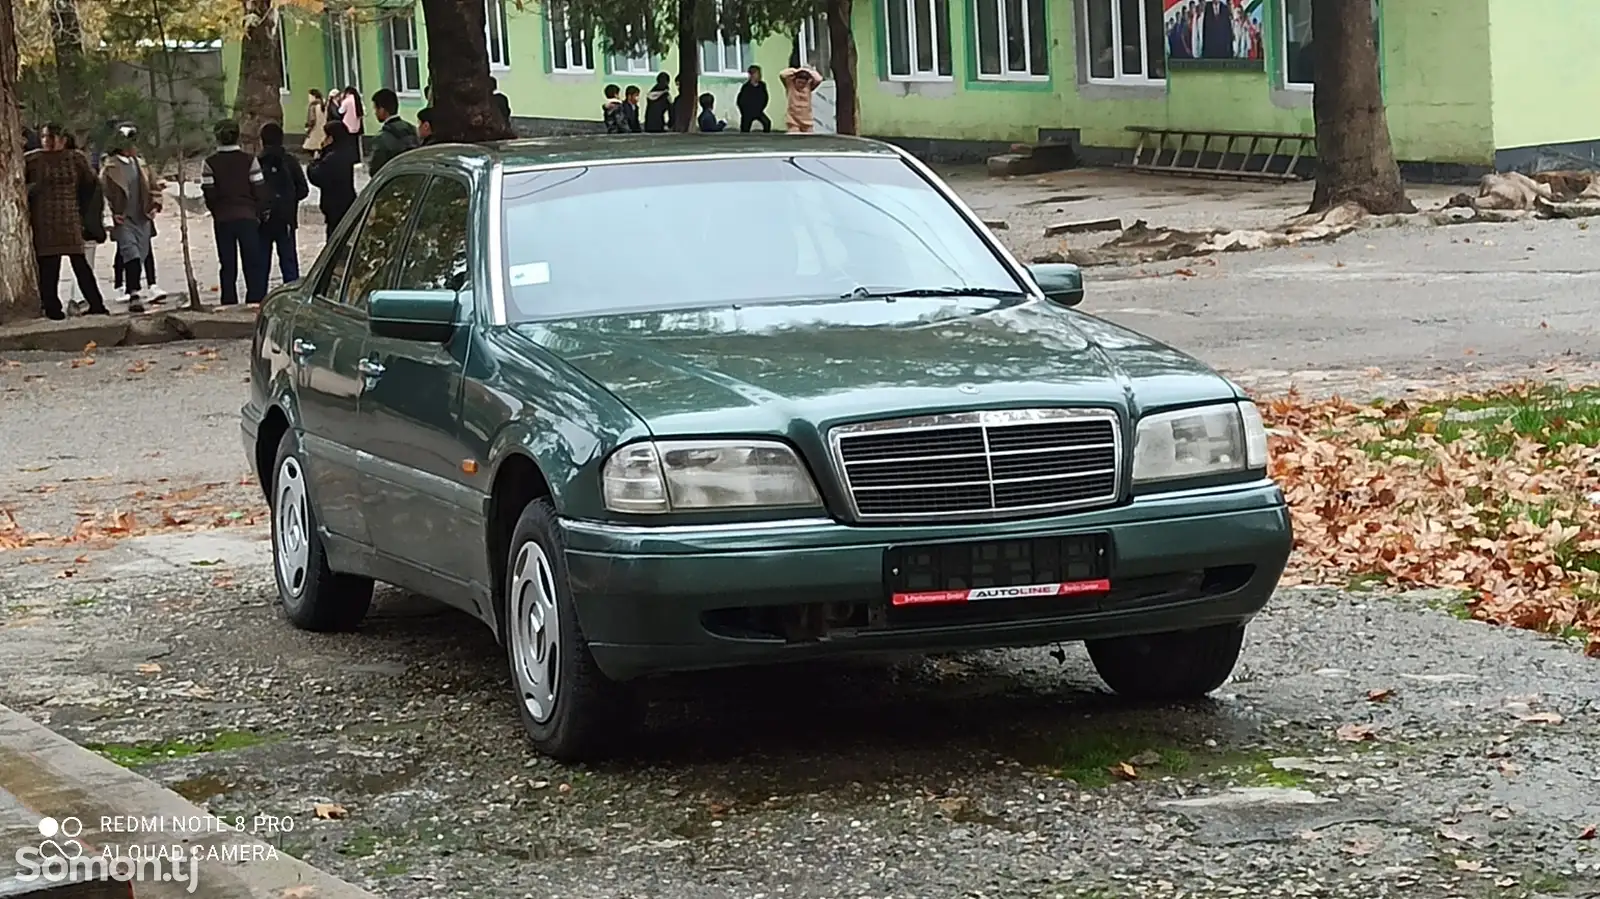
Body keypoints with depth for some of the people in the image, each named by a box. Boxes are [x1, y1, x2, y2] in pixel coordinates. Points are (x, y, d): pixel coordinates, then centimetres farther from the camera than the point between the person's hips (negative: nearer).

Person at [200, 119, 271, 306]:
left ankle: (229, 305, 7)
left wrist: (218, 212, 12)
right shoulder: (249, 161, -5)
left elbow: (209, 195, -5)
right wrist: (258, 214, 8)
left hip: (222, 220, 1)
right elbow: (260, 192, -5)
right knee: (253, 264, 5)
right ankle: (256, 301, 0)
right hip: (247, 217, -1)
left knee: (228, 266, 7)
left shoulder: (209, 164, -4)